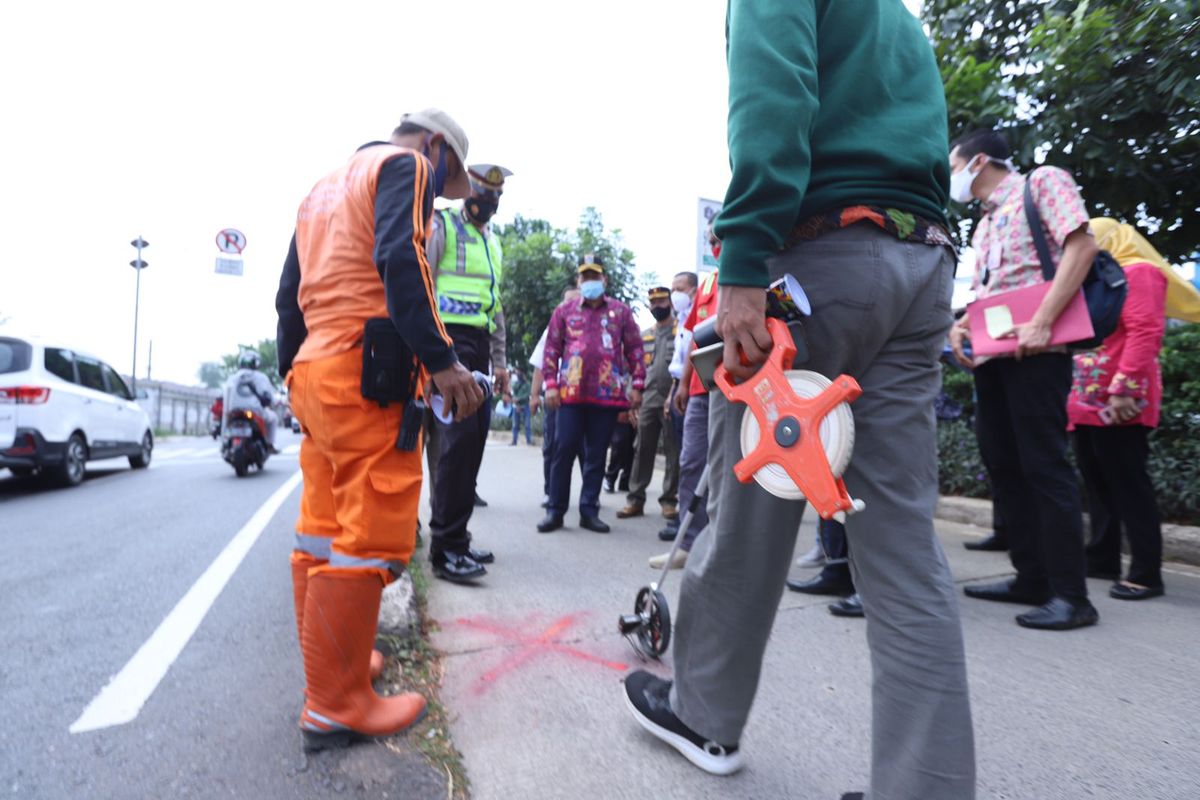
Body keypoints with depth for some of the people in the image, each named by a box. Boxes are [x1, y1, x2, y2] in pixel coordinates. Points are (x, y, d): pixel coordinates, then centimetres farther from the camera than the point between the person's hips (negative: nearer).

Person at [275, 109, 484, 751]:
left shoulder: (323, 188, 28)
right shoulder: (404, 165, 2)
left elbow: (289, 293, 25)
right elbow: (400, 260, -18)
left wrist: (292, 373, 27)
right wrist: (441, 359, -22)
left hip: (313, 373, 10)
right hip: (369, 374, -10)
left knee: (322, 532, 14)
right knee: (368, 539, -7)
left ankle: (326, 666, 26)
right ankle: (337, 707, 0)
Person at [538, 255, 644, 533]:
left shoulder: (621, 311, 10)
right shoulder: (564, 311, 11)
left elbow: (635, 349, 9)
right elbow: (552, 349, 8)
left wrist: (636, 386, 1)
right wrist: (551, 384, -1)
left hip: (608, 395, 0)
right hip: (571, 393, 0)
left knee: (596, 454, 5)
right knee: (564, 450, -1)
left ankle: (589, 510, 14)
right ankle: (556, 510, 9)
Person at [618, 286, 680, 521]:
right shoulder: (644, 336, 18)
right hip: (647, 402, 4)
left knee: (674, 453, 2)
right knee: (642, 451, 5)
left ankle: (669, 500, 10)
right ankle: (635, 499, 10)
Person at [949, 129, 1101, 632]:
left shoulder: (1041, 182, 2)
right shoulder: (984, 226, 24)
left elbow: (1081, 246, -11)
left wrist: (1041, 323, -22)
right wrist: (959, 326, 2)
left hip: (1034, 349, -8)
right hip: (991, 353, 9)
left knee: (1044, 465, -9)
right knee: (1003, 464, 7)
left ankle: (1070, 595, -2)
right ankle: (1032, 578, 16)